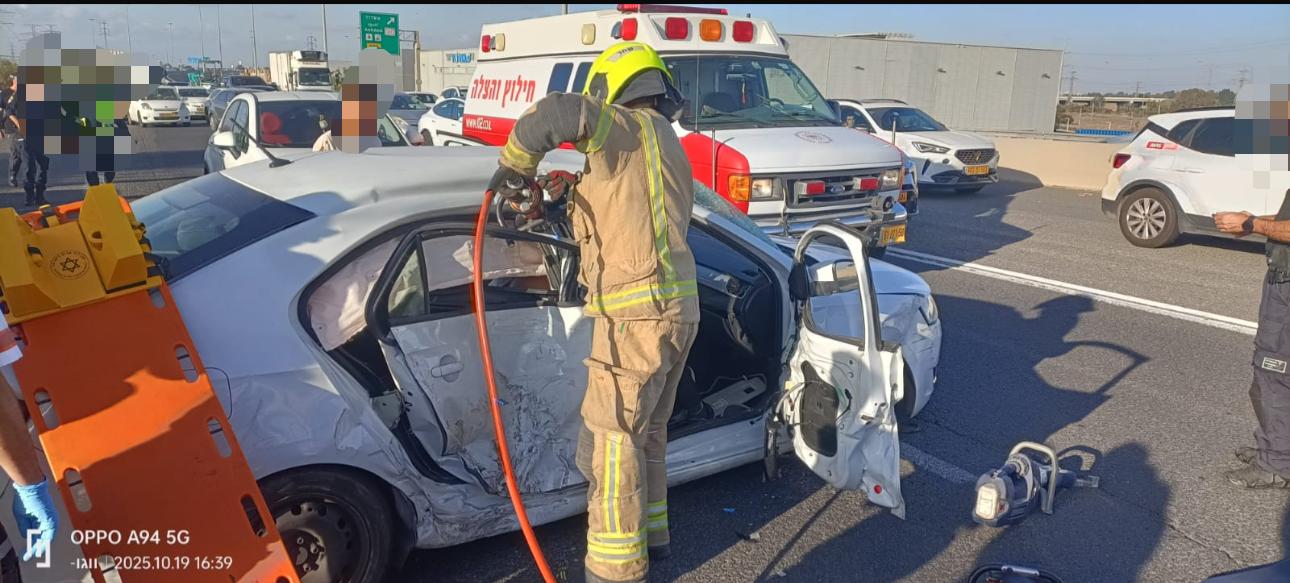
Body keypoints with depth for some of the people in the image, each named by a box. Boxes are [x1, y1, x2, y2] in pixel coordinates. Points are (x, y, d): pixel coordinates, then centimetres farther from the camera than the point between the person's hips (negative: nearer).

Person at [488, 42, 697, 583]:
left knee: (609, 443, -4)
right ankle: (650, 534, 36)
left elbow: (557, 112, -23)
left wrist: (514, 167, -9)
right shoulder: (669, 147, 22)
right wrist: (584, 206, 28)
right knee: (646, 432, 22)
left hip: (638, 314, -10)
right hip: (676, 307, 10)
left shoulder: (631, 128, -5)